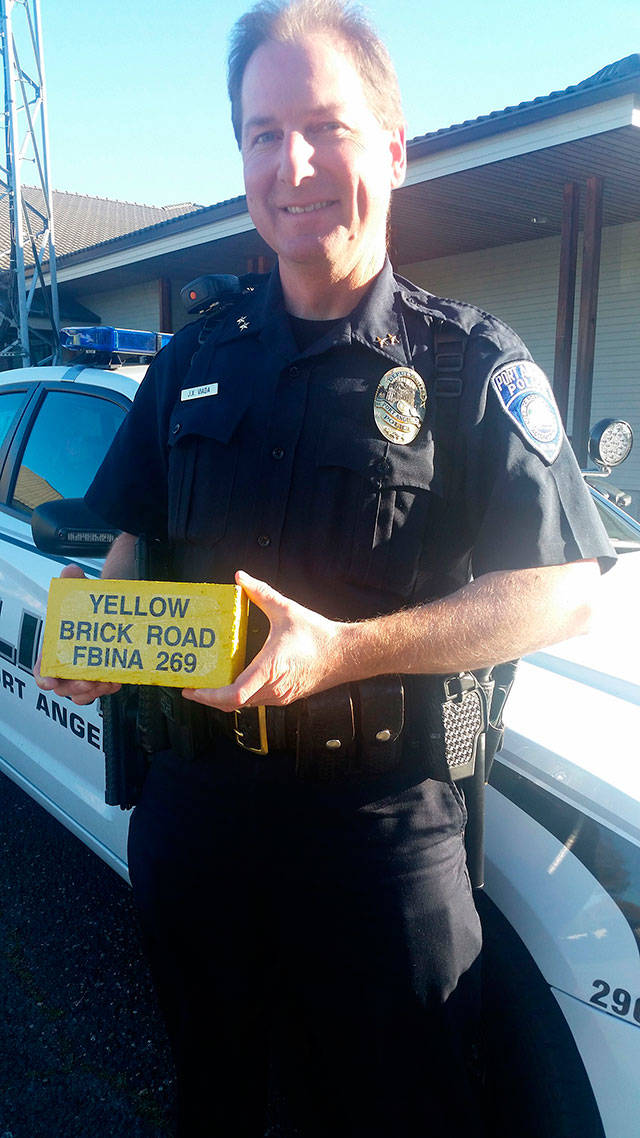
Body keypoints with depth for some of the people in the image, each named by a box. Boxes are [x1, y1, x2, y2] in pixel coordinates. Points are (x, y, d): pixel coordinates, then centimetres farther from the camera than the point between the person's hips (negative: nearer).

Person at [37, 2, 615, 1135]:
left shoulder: (471, 362, -7)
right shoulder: (197, 359, 7)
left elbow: (563, 590, -13)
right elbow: (136, 534, 15)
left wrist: (344, 648, -25)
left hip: (381, 820, -4)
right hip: (191, 800, 5)